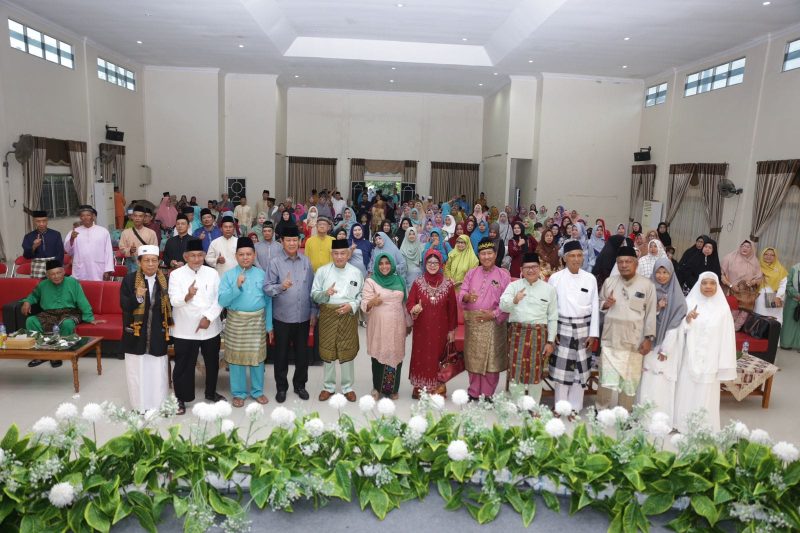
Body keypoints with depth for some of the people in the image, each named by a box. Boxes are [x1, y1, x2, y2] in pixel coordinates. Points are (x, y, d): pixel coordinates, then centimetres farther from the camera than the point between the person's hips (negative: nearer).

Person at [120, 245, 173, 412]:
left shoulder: (164, 280, 0)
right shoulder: (129, 279, -6)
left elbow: (169, 305, 7)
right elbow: (124, 305, -10)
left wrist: (168, 329, 0)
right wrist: (137, 297, -27)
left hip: (158, 333, 1)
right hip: (136, 332, -1)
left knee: (158, 370, 7)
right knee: (137, 370, 8)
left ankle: (160, 405, 19)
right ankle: (139, 405, 21)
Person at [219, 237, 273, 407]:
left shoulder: (262, 274, 1)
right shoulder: (228, 275, -3)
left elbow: (268, 301, 4)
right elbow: (222, 301, -10)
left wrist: (269, 325, 4)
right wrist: (237, 287, -23)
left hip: (258, 321, 1)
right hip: (236, 321, -1)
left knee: (257, 357, 9)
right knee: (236, 357, 7)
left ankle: (257, 391, 26)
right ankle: (238, 393, 23)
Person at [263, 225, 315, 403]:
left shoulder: (306, 261, 4)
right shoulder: (274, 262, -6)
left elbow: (311, 288, 8)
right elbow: (267, 288, -10)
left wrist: (314, 312, 6)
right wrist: (281, 287, -29)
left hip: (303, 317, 3)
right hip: (282, 317, -3)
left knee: (302, 353, 13)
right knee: (281, 354, 9)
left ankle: (300, 385, 30)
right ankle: (281, 387, 25)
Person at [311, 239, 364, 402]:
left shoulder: (356, 272, 2)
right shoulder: (322, 271, 0)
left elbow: (361, 295, 4)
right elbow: (314, 294, -1)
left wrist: (351, 306, -13)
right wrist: (325, 294, -21)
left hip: (349, 315, 0)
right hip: (328, 315, 0)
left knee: (348, 352, 7)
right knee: (328, 351, 9)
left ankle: (348, 387, 23)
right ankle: (328, 387, 25)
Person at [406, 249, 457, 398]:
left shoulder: (448, 284, -2)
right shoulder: (418, 282, -2)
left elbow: (452, 309, 1)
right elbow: (409, 303, -2)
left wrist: (452, 330, 2)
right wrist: (414, 309, -25)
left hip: (440, 330, 0)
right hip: (421, 329, 0)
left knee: (438, 356, 6)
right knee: (420, 357, 6)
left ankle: (437, 387, 20)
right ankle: (420, 387, 19)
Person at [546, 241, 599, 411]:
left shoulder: (590, 279, 2)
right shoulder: (555, 278, -3)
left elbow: (595, 307, 3)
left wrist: (593, 333, 0)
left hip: (583, 329, 2)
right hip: (562, 328, -2)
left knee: (580, 370, 7)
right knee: (561, 369, 2)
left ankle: (575, 408, 20)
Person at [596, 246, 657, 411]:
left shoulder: (647, 285, -1)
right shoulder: (609, 282, 5)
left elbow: (651, 313, 1)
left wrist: (649, 338, -3)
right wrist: (605, 304, -9)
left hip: (634, 342, 0)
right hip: (611, 340, 1)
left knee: (630, 381, 10)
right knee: (607, 380, -1)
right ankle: (601, 411, 16)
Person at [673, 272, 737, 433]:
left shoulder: (723, 307, -3)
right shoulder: (690, 302, -1)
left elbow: (726, 337, -3)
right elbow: (680, 331, 0)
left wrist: (724, 365, -4)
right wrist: (687, 319, -21)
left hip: (710, 359, -1)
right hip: (690, 358, 1)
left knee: (706, 394, 5)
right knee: (686, 391, 7)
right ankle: (684, 426, 20)